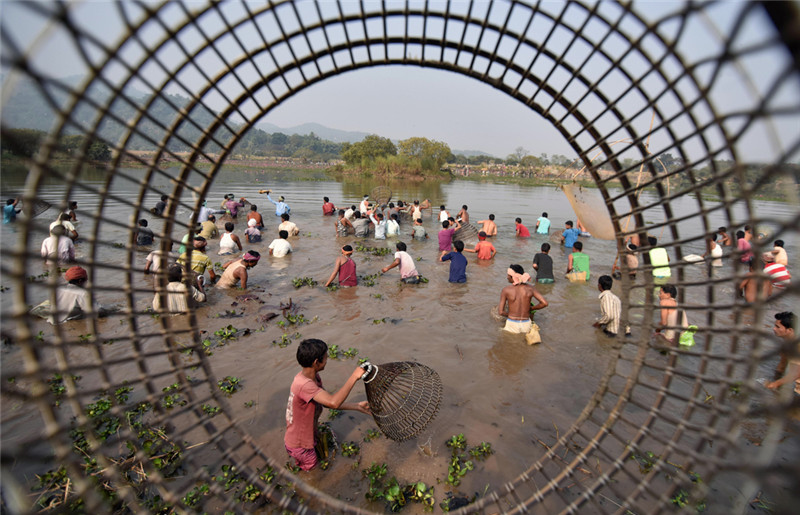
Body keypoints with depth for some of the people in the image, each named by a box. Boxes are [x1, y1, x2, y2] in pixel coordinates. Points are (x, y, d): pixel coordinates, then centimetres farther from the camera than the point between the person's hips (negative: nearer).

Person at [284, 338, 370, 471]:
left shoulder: (314, 377, -7)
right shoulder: (304, 384, -39)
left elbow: (328, 402, 0)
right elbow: (333, 403, -50)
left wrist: (357, 406, -3)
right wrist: (354, 377, -42)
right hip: (299, 446, -8)